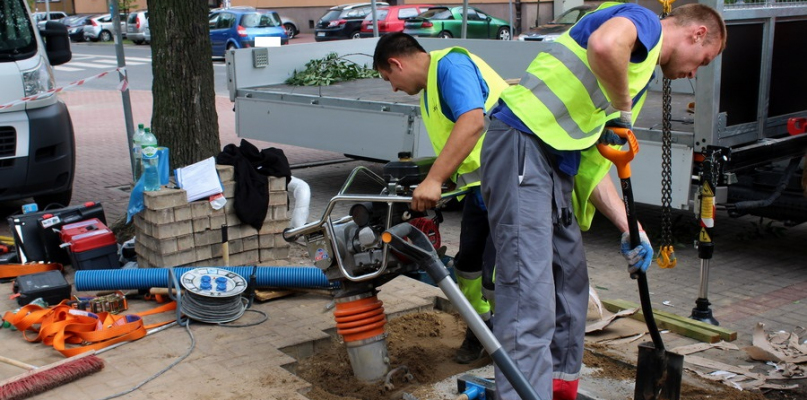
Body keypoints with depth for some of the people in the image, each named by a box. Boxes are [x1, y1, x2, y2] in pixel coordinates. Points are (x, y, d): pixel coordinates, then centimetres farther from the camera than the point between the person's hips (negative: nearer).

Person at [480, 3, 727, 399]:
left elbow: (591, 164, 23)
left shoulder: (642, 69, 28)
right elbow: (605, 44, -27)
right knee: (531, 299, -14)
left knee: (570, 282, 19)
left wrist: (631, 230, 16)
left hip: (557, 164, 10)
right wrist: (623, 111, -9)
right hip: (523, 145, -10)